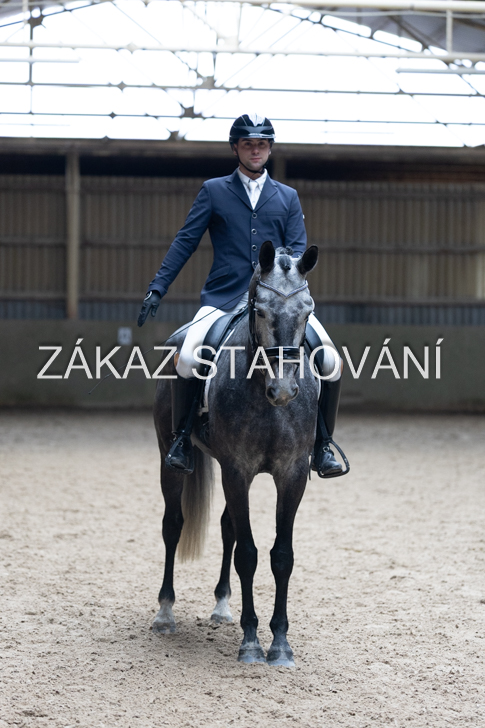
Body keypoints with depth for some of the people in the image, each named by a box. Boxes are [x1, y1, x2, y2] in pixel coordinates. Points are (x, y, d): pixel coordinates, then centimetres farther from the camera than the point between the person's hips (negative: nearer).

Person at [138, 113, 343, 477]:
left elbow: (298, 249, 9)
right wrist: (157, 289, -4)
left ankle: (322, 445, 3)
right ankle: (182, 437, -6)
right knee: (187, 358, -28)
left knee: (332, 362, -16)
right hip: (224, 298, -2)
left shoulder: (288, 197, 18)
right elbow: (185, 242, 7)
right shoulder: (214, 191, 12)